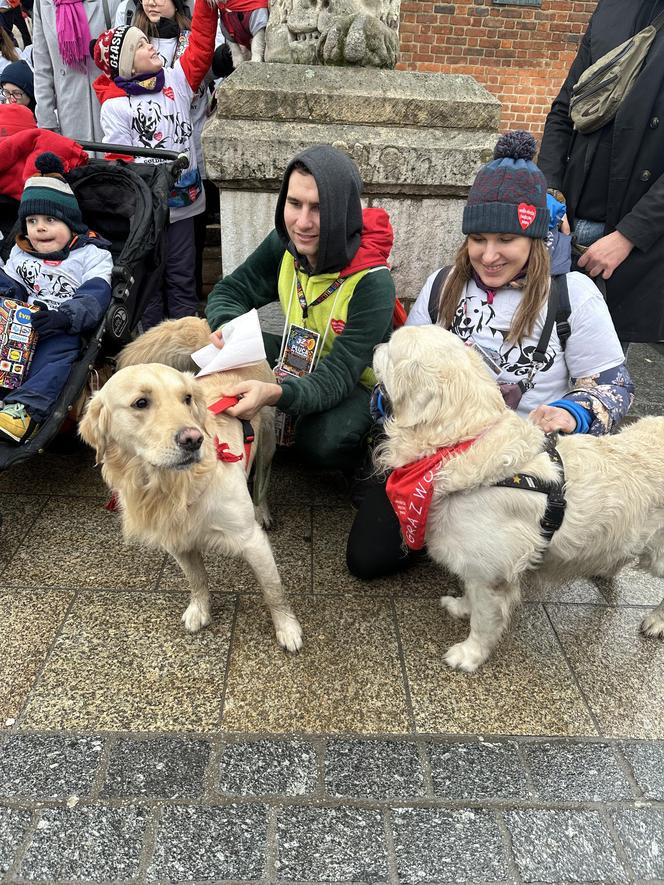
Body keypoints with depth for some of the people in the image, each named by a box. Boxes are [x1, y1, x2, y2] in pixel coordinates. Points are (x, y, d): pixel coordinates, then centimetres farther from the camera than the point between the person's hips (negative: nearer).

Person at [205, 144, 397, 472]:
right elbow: (230, 291, -3)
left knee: (323, 443, -37)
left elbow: (338, 376, -34)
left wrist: (274, 393, -55)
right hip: (297, 361, 6)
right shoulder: (285, 244, -12)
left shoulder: (372, 282, -29)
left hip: (356, 383, -5)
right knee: (210, 348, -15)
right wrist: (227, 326, -29)